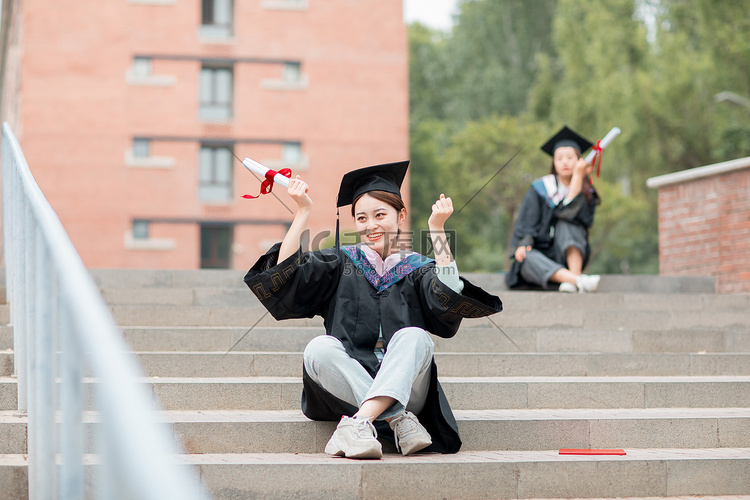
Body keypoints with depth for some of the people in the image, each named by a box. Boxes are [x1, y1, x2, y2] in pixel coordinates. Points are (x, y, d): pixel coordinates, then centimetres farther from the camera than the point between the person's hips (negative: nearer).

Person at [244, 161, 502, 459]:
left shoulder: (417, 269, 12)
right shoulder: (340, 263, 14)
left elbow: (450, 296, -12)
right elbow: (285, 272, -3)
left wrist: (437, 229, -13)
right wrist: (303, 212, -5)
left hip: (403, 388, -1)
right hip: (346, 387, 1)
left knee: (414, 336, -29)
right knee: (319, 348, -28)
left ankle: (359, 423, -44)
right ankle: (398, 421, -34)